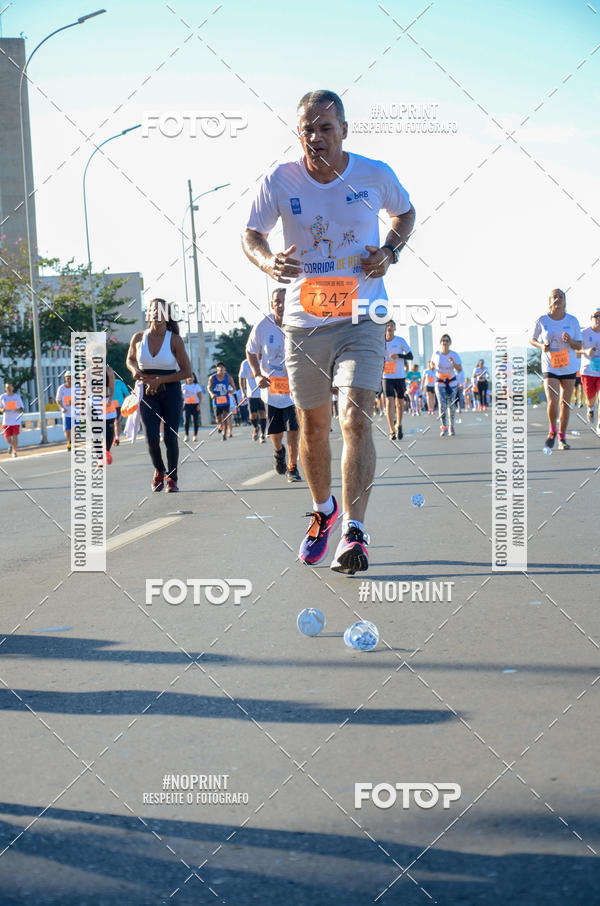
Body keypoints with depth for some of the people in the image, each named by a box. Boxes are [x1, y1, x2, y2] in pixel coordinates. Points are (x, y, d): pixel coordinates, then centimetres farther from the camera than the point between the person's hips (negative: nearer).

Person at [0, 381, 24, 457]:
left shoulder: (17, 396, 0)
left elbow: (22, 408, 4)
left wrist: (18, 410, -18)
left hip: (16, 420, -1)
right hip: (6, 420, 1)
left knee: (15, 436, -4)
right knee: (7, 437, -4)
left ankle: (14, 451, 10)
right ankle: (11, 445, 31)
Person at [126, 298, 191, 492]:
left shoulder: (174, 340, -8)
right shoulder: (138, 338, -1)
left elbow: (186, 371, -8)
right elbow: (130, 359, 18)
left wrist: (160, 380, -16)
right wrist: (135, 371, -5)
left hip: (171, 391, -1)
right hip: (148, 393, 1)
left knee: (170, 437, -4)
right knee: (151, 437, -8)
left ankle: (172, 478, 14)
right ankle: (159, 471, 20)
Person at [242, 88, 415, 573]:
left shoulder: (376, 175, -6)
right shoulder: (280, 180, -6)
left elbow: (406, 213, 14)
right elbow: (252, 236, 5)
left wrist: (389, 250, -6)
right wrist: (268, 262, -18)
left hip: (362, 318, -2)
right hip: (304, 321, 2)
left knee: (356, 416, -18)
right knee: (313, 425, 12)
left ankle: (354, 530, -15)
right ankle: (323, 510, 36)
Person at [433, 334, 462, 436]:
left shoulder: (454, 355, -8)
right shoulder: (436, 354, -5)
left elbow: (459, 369, -14)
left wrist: (453, 362, -31)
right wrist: (433, 366, -5)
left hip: (452, 383, 0)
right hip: (439, 383, 0)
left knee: (451, 405, 5)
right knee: (442, 405, -12)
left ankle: (451, 428, 17)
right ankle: (444, 428, -14)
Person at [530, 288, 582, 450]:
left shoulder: (572, 320, -1)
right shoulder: (542, 321, -4)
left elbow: (579, 346, 3)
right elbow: (532, 339, 9)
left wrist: (570, 341, -19)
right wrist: (541, 346, -12)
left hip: (569, 368, 2)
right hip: (550, 368, -2)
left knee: (565, 404, 5)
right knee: (552, 402, -16)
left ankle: (562, 438, 19)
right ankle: (552, 431, 10)